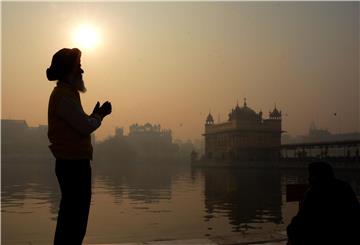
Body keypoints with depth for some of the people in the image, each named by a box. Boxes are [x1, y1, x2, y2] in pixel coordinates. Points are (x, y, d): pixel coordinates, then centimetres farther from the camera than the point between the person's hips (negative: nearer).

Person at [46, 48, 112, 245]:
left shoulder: (66, 93, 18)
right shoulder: (64, 95, -14)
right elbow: (86, 127, -18)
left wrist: (95, 115, 9)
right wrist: (100, 115, -1)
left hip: (71, 163, 11)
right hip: (74, 164, -11)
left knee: (69, 216, 18)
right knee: (76, 219, -7)